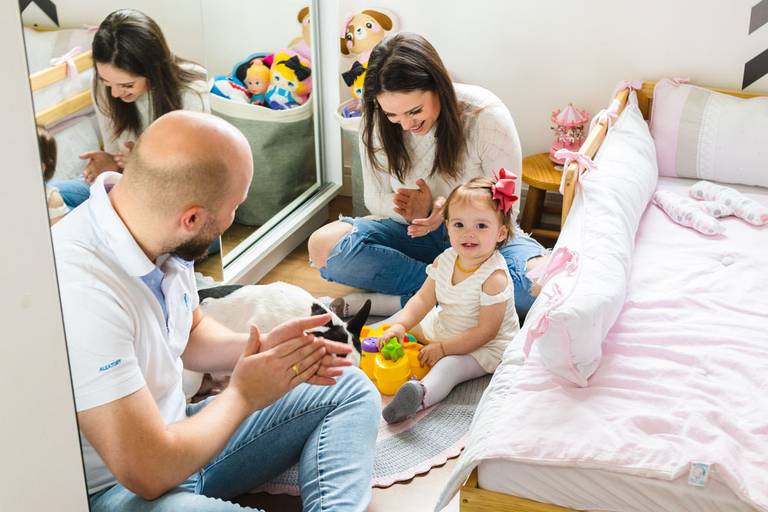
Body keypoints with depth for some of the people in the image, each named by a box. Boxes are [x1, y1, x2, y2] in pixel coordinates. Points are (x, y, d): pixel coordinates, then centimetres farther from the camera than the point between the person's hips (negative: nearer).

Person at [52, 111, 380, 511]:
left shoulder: (164, 237, -5)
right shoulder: (81, 295, -32)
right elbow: (149, 471, -28)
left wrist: (261, 347, -4)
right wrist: (243, 395, -13)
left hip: (174, 431, 10)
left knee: (352, 390, 5)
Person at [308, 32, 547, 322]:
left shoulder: (486, 116, -21)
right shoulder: (377, 123, -12)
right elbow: (375, 198, -1)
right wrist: (406, 207, -25)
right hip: (414, 232, 3)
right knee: (324, 245, -24)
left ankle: (398, 300, -28)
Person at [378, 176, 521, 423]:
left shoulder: (494, 277, -28)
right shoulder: (445, 260, -6)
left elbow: (485, 331, -26)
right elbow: (424, 299, -2)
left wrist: (443, 348, -24)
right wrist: (400, 325, -20)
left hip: (485, 347, -9)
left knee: (449, 366, -36)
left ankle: (422, 393, -60)